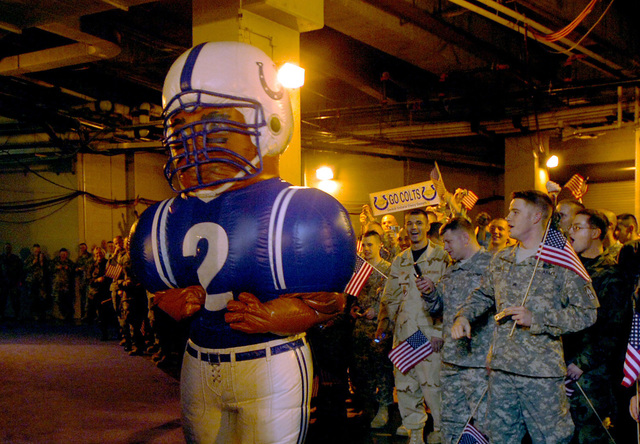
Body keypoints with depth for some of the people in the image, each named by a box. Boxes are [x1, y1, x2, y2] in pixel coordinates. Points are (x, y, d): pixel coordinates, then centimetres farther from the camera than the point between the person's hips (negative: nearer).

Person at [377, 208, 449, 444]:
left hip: (431, 331, -5)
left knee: (432, 382, -6)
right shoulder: (399, 261, 16)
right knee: (404, 383, 6)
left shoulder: (441, 256, 0)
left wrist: (440, 330, -10)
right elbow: (390, 296, 22)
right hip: (404, 332, 5)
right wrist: (383, 322, 10)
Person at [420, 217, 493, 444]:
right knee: (451, 421, 14)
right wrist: (430, 293, 2)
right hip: (451, 358, 8)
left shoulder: (491, 264, -7)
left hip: (479, 359, -8)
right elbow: (437, 307, 23)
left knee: (484, 421, -5)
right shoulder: (451, 271, 18)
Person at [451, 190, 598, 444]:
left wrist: (536, 320, -17)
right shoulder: (501, 259, 12)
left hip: (542, 373, -5)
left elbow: (586, 313, -10)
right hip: (500, 366, 6)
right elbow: (482, 295, 26)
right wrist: (464, 316, 8)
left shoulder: (562, 260, -7)